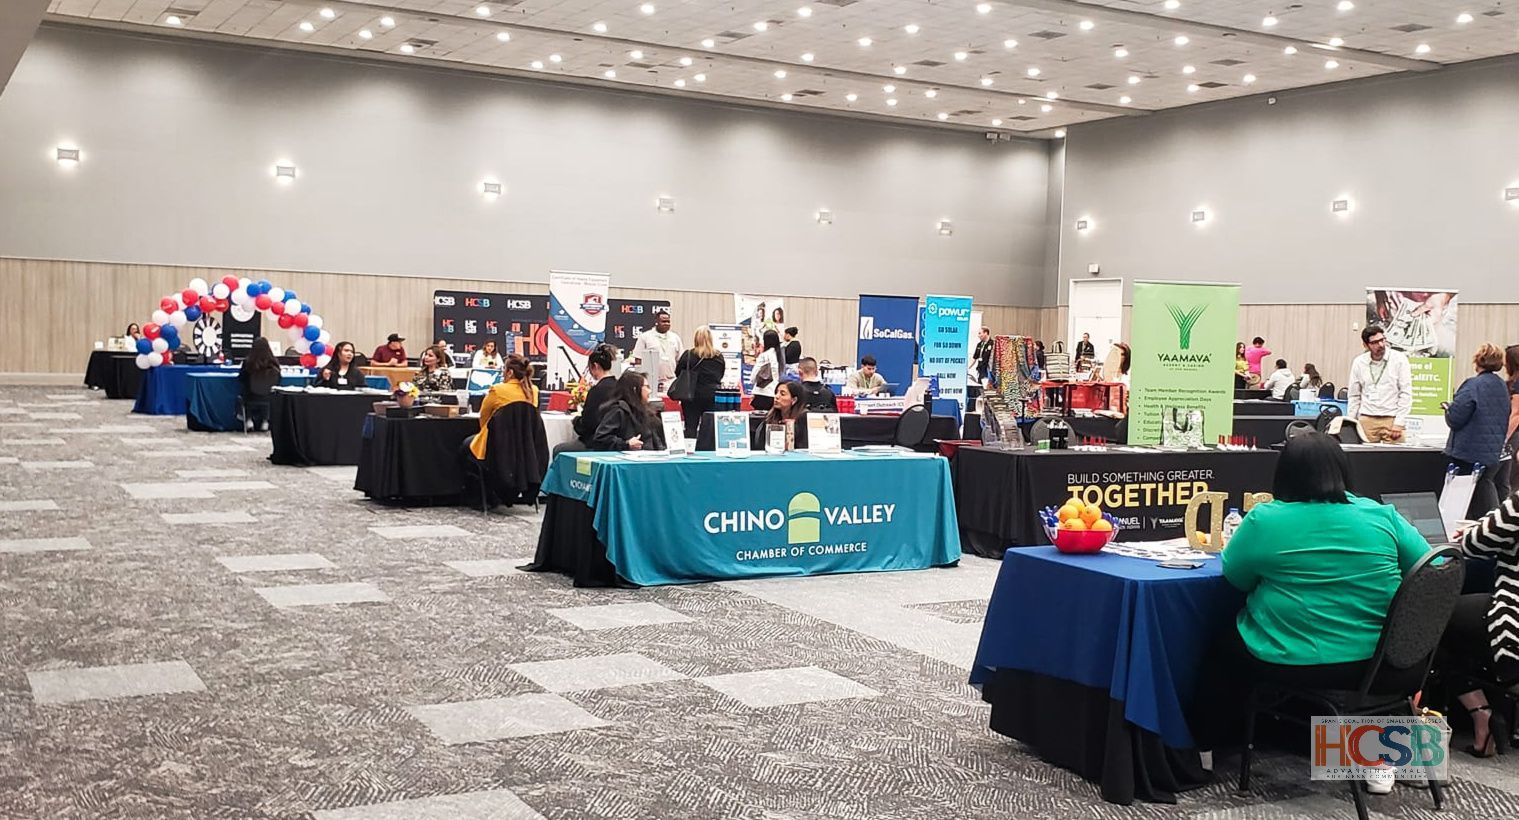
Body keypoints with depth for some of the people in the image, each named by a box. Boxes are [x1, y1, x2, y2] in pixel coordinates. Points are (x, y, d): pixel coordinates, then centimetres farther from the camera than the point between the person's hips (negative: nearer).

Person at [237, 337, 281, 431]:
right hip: (269, 400, 1)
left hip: (250, 399, -1)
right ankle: (265, 421, 35)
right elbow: (277, 382, 2)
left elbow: (241, 379, 2)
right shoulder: (274, 363, -14)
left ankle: (249, 420, 31)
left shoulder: (247, 363, -16)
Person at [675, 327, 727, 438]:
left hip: (693, 395, -2)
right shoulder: (719, 357, -1)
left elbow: (678, 373, 0)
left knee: (691, 427, 2)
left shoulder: (688, 355, -8)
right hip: (713, 395, 2)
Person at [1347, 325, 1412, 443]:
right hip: (1366, 420, 2)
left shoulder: (1399, 359, 0)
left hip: (1391, 419, -2)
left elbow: (1406, 393, -1)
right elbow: (1354, 396, 14)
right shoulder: (1359, 362, 7)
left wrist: (1399, 423, -7)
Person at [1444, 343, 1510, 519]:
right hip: (1493, 452, 7)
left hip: (1470, 452, -7)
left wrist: (1449, 407, 1)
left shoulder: (1473, 386, -18)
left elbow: (1454, 419, -20)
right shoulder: (1503, 386, 8)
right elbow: (1504, 419, 18)